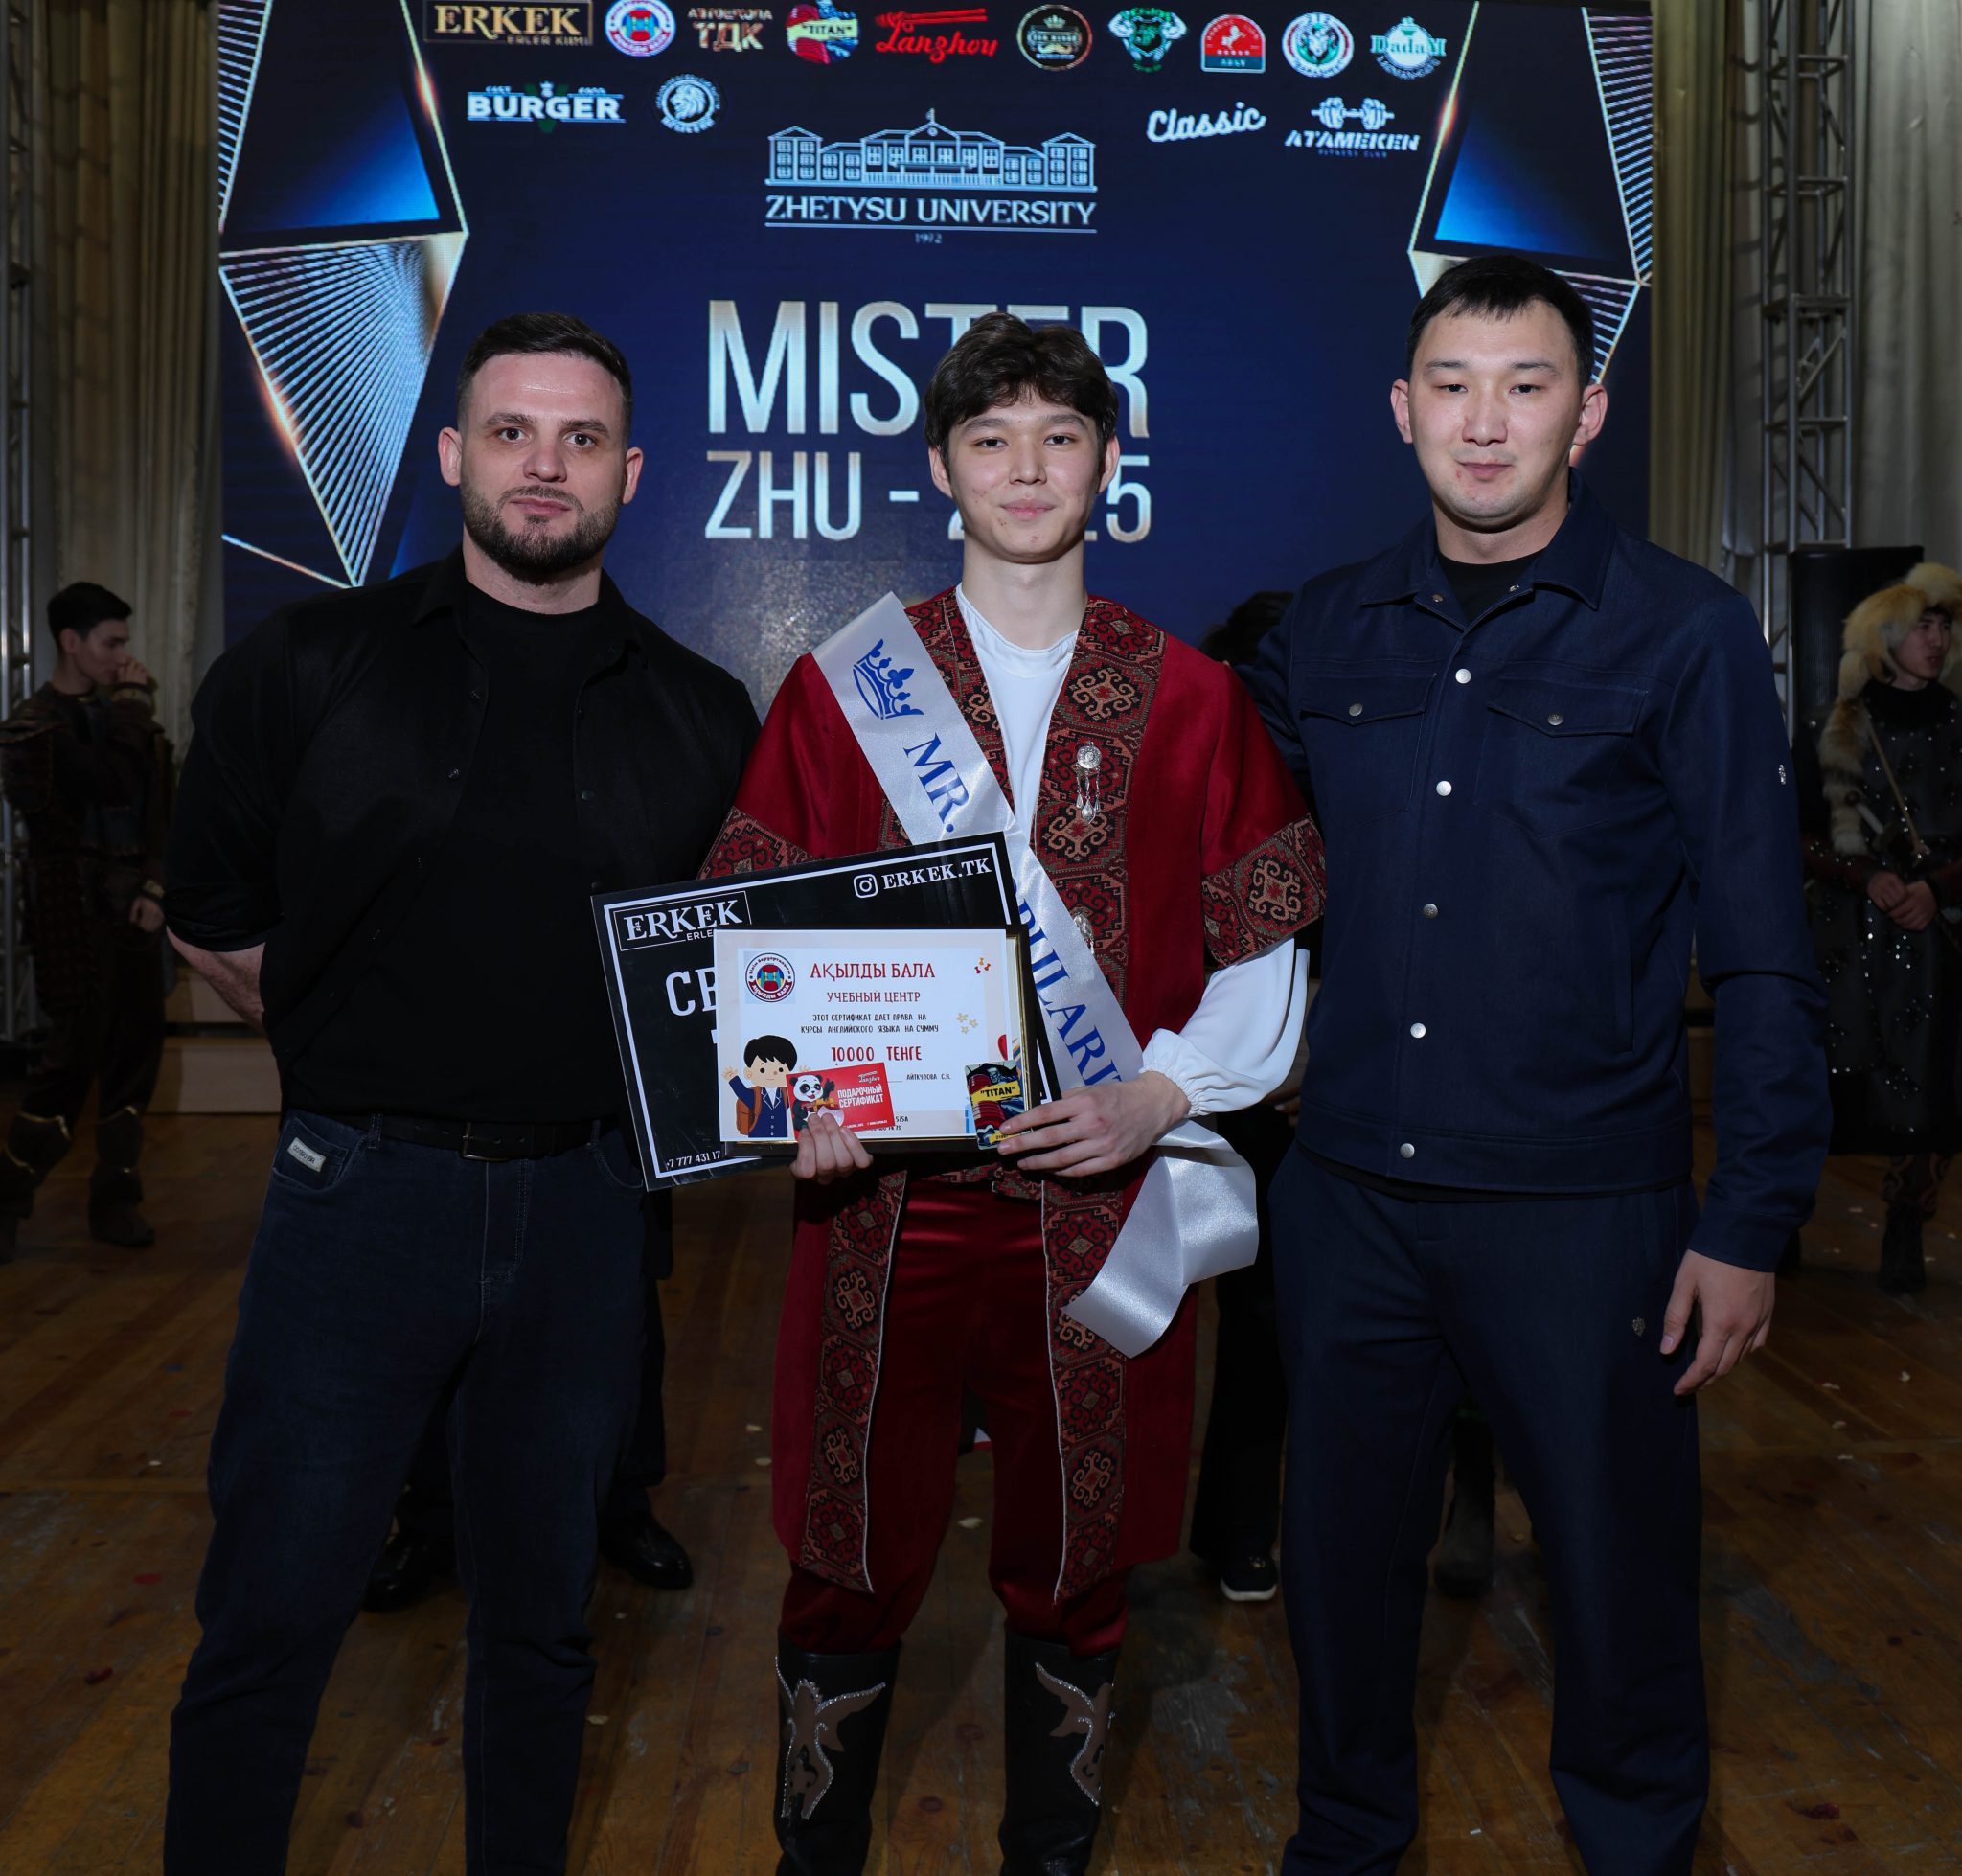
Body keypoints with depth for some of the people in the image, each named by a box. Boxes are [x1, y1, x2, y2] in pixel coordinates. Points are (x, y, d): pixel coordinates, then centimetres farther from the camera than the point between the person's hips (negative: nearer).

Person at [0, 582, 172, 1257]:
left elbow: (156, 808, 11)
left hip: (134, 906, 6)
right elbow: (120, 787, -20)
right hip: (77, 913, -6)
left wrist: (154, 885, -2)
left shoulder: (112, 712, 13)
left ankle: (115, 1198, 14)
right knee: (75, 1054, -8)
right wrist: (132, 707, -11)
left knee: (136, 1051, 5)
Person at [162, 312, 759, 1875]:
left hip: (586, 1202, 2)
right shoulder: (309, 665, 1)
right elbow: (218, 924, 7)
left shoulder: (701, 716, 6)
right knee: (270, 1618, 4)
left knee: (542, 1615, 16)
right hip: (359, 1192, -2)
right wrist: (380, 1066, 8)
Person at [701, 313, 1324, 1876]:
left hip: (1101, 1205, 1)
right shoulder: (839, 687, 6)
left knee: (1077, 1571, 13)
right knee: (851, 1564, 9)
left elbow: (1264, 957, 5)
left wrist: (1157, 1098, -11)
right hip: (885, 1201, 0)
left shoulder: (1193, 699, 6)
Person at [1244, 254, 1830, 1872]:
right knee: (1343, 1549, 16)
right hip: (1348, 1192, 4)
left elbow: (1761, 955, -5)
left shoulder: (1686, 632, -4)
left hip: (1582, 1208, -3)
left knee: (1618, 1570, 10)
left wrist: (1752, 1222, -8)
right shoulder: (1328, 629, 6)